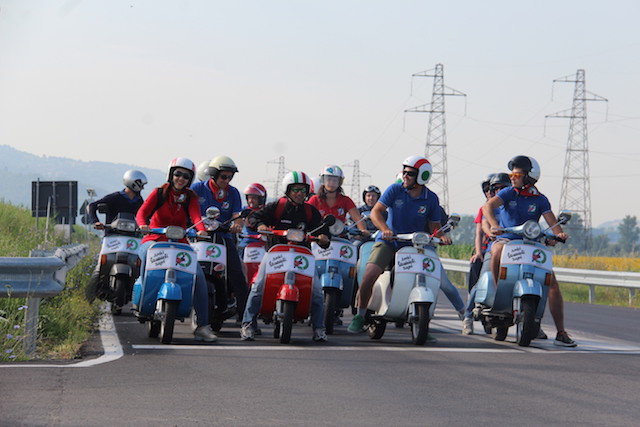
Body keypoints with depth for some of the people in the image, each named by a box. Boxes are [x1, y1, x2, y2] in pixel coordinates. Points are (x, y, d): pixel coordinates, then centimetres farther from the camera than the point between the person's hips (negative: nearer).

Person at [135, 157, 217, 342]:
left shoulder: (190, 198, 7)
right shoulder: (159, 193, 2)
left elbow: (196, 216, -12)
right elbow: (143, 211, -11)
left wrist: (201, 229, -34)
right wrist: (142, 224, -34)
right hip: (155, 239, -2)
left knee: (199, 275, -18)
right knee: (148, 254, -39)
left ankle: (202, 325, -19)